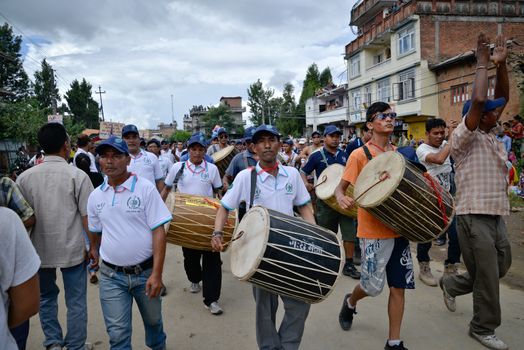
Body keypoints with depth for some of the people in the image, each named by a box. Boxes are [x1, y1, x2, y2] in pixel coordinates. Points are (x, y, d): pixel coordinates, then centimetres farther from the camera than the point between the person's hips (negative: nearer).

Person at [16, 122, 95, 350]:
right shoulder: (77, 176, -13)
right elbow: (87, 217, -13)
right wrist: (93, 246, -1)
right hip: (72, 250, -3)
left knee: (46, 297, 24)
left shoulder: (25, 177, -5)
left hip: (40, 249, 3)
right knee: (76, 302, 12)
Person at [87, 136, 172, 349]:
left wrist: (156, 274, -17)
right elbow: (95, 233, 15)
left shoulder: (145, 188, -11)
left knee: (153, 320, 21)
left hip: (145, 272, -1)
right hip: (111, 276, 2)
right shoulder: (95, 196, 1)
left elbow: (158, 232, -13)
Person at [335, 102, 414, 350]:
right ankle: (350, 302, 37)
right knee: (374, 286, 3)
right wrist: (341, 198, -30)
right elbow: (340, 187, -7)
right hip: (373, 230, -5)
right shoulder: (359, 154, -8)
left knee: (398, 286, 7)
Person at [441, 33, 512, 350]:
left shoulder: (491, 135, 12)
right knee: (487, 277, 2)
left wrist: (501, 64, -1)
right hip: (474, 216, -8)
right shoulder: (465, 137, -12)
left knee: (502, 267, 19)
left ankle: (452, 284, 37)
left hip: (497, 215, 9)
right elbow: (478, 101, -26)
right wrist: (483, 63, -15)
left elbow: (503, 98, 10)